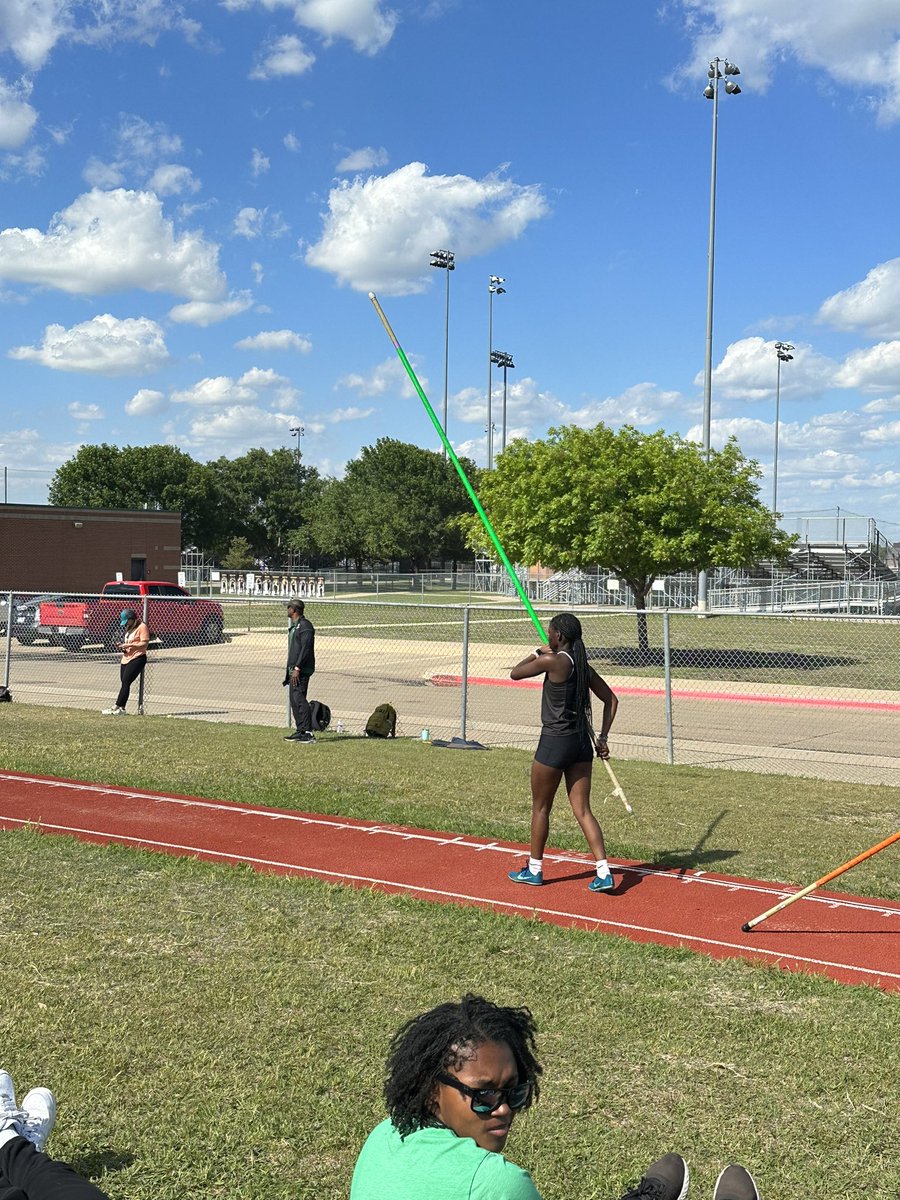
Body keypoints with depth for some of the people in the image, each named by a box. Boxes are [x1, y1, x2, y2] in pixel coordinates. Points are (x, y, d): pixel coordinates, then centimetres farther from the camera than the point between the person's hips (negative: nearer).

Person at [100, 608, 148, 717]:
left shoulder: (142, 627, -7)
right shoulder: (127, 628, 22)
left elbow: (144, 644, -15)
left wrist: (129, 645, -21)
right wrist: (121, 645, 9)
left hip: (137, 658, -9)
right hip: (125, 658, 9)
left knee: (126, 682, -15)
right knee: (124, 683, 3)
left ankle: (117, 707, -19)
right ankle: (121, 708, 3)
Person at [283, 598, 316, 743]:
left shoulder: (305, 626, -12)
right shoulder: (294, 626, 20)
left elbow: (306, 649, -19)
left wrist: (297, 668, -23)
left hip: (302, 670, -10)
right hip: (294, 669, 10)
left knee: (299, 697, -16)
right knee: (294, 700, 9)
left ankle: (308, 732, -18)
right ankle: (300, 731, 13)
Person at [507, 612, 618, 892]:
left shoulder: (553, 661, -15)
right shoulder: (583, 665, 7)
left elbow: (515, 673, -4)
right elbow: (611, 700, 12)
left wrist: (536, 653, 11)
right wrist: (603, 737, 13)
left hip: (554, 743, -7)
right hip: (582, 743, 7)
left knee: (540, 808, 11)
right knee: (583, 811, 7)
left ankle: (534, 869, 24)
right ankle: (604, 872, 0)